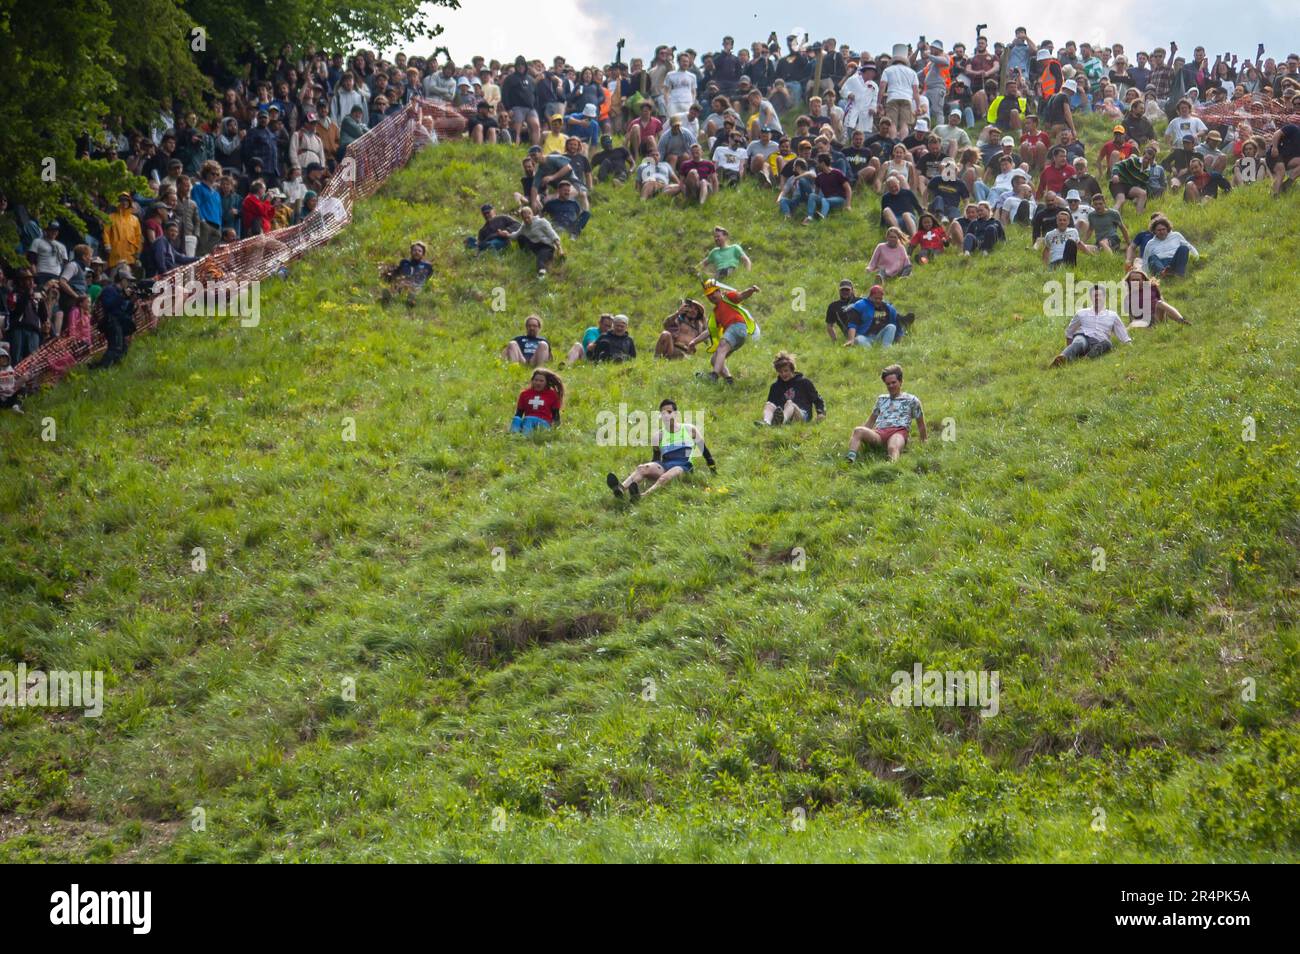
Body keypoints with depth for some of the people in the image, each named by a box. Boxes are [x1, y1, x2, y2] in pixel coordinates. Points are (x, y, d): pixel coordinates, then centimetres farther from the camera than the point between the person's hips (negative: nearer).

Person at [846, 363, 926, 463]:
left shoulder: (911, 400, 21)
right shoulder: (881, 399, 33)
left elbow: (921, 424, 23)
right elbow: (870, 422, 37)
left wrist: (923, 443, 22)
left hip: (898, 432, -3)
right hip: (878, 433, 3)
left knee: (893, 447, -42)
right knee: (858, 431, -32)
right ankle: (850, 459, -56)